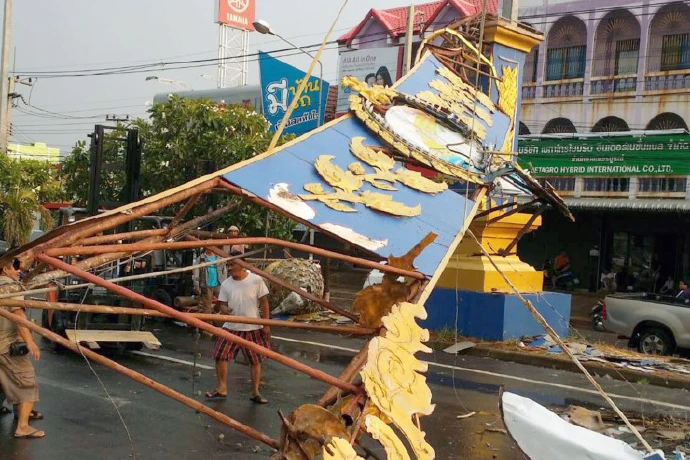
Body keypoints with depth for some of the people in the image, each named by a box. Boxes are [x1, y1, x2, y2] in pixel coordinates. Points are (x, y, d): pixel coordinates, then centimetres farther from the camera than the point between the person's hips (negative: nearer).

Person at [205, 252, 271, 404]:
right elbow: (222, 303, 4)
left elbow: (264, 302, -4)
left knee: (255, 361, 6)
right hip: (231, 327, 2)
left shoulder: (256, 280, -8)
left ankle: (256, 393, 19)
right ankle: (221, 389, 14)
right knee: (220, 356, -2)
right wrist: (224, 309, -21)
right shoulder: (226, 284, -1)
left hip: (253, 328, -2)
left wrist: (266, 324, -6)